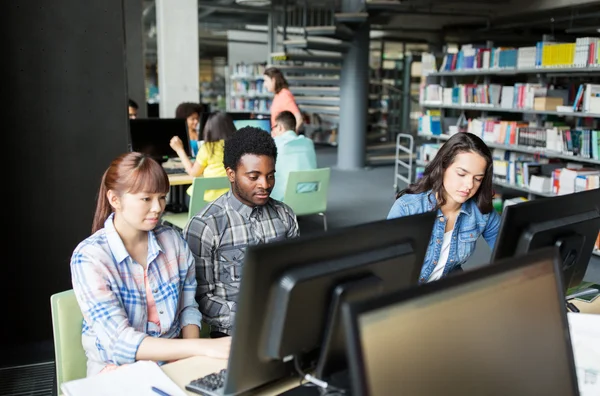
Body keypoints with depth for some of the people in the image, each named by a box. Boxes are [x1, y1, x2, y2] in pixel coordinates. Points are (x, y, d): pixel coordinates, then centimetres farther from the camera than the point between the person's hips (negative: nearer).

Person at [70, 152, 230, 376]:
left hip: (174, 362, 4)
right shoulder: (88, 257, -15)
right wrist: (203, 347, -30)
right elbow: (120, 342, -21)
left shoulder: (172, 240, -2)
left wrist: (193, 357, -10)